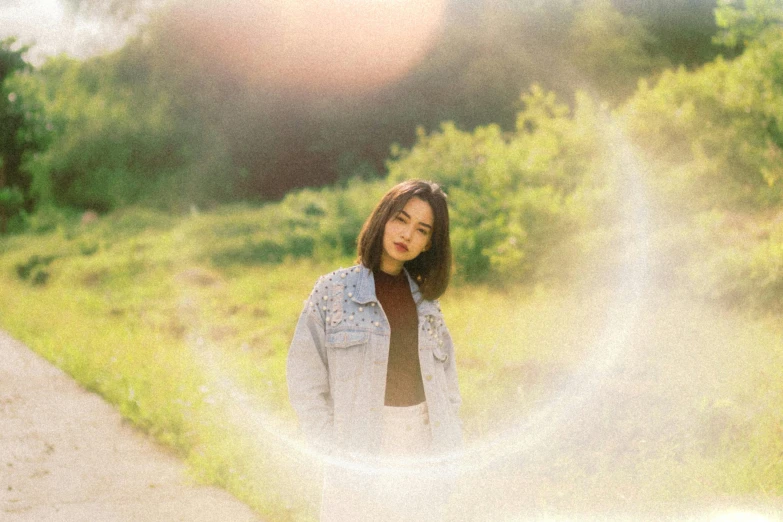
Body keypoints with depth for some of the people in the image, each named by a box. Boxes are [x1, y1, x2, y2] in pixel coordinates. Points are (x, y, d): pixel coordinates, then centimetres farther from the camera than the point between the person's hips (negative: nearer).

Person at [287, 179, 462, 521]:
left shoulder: (426, 303, 11)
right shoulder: (334, 291, 0)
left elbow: (448, 388, 14)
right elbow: (305, 385, -3)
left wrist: (446, 459, 4)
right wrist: (336, 453, -9)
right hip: (360, 464, -3)